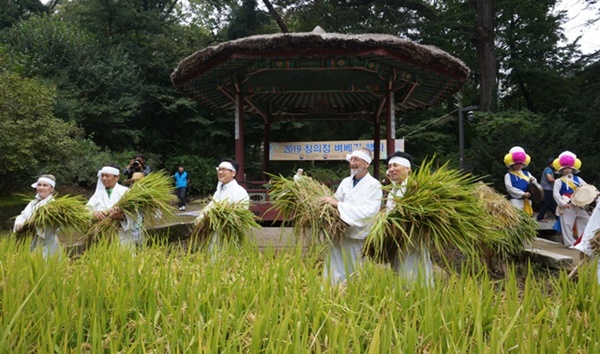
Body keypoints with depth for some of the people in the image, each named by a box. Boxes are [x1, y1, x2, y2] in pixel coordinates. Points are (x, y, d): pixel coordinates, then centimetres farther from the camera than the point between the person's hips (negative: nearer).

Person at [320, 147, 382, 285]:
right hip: (339, 236, 5)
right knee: (336, 276, 10)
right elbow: (335, 202, 11)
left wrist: (338, 204, -21)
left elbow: (368, 211, -19)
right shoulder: (345, 182, 12)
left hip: (359, 239, -5)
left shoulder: (374, 185, -6)